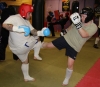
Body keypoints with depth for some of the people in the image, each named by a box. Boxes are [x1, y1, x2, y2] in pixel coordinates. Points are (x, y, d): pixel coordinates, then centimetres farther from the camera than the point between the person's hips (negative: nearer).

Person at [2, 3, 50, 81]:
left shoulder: (26, 21, 9)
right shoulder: (14, 18, -20)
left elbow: (33, 31, 6)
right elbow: (5, 25, -37)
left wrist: (41, 32, -12)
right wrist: (19, 29, -43)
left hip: (17, 47, 10)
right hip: (21, 46, -10)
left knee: (25, 61, 27)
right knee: (37, 39, 4)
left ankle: (26, 77, 45)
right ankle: (36, 55, 19)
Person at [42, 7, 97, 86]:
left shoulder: (93, 27, -16)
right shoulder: (79, 20, -5)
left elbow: (84, 35, -34)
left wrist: (78, 24, -42)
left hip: (74, 46, -3)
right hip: (66, 38, 3)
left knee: (70, 64, -1)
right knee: (48, 45, 1)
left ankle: (67, 80, 26)